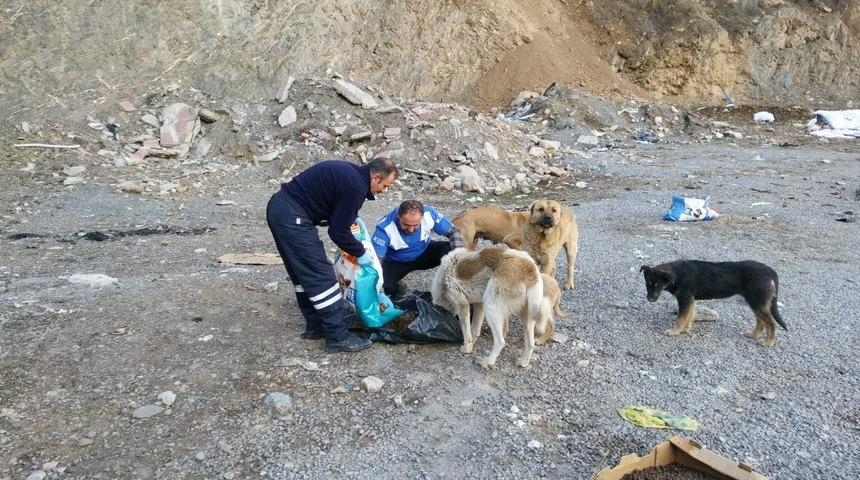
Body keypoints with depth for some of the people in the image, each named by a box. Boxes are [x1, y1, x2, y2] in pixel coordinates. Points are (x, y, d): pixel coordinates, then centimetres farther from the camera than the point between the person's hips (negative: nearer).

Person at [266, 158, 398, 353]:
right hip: (292, 218, -11)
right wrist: (360, 253, 1)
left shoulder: (351, 173, 12)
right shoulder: (355, 186, -17)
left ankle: (315, 325, 29)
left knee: (302, 273, 18)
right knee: (321, 275, -5)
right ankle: (337, 337, 0)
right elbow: (339, 232, -12)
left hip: (279, 207, 11)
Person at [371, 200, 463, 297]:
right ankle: (396, 287, 8)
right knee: (382, 286, -29)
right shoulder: (384, 228, -33)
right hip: (395, 262, -2)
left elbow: (453, 232, -16)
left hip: (424, 253, 2)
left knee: (450, 250, -25)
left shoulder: (429, 213, -26)